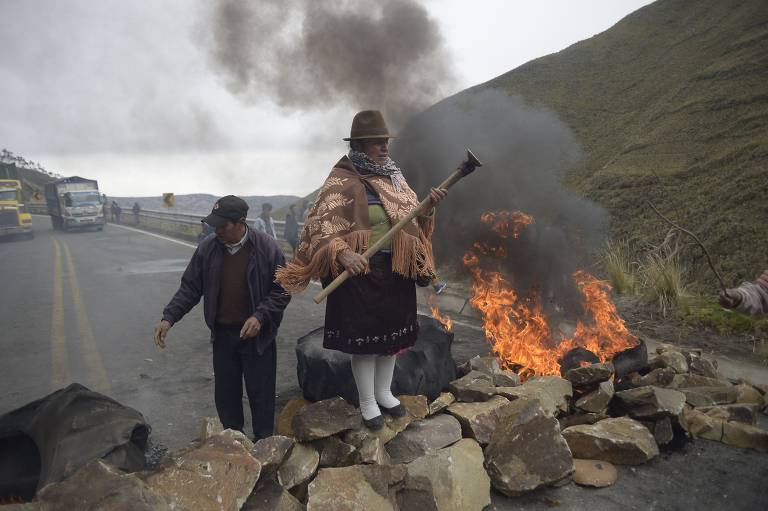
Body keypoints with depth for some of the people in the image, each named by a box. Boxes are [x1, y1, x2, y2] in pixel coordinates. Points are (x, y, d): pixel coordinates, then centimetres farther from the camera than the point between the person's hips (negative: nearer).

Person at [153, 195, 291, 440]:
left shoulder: (267, 248, -13)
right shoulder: (207, 248, -3)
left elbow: (281, 291, -8)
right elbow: (189, 288, 3)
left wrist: (260, 317, -20)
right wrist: (169, 318, -8)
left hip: (257, 335, -3)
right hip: (222, 335, 4)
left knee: (260, 393, 6)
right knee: (225, 394, 15)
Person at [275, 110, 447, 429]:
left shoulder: (393, 178, 10)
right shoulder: (341, 182, -11)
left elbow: (414, 221, 13)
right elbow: (320, 228, -19)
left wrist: (428, 207, -8)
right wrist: (343, 253, -36)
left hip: (396, 272, 7)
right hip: (360, 272, -7)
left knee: (393, 331, 16)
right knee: (364, 337, 4)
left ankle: (384, 392, 36)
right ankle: (367, 403, 23)